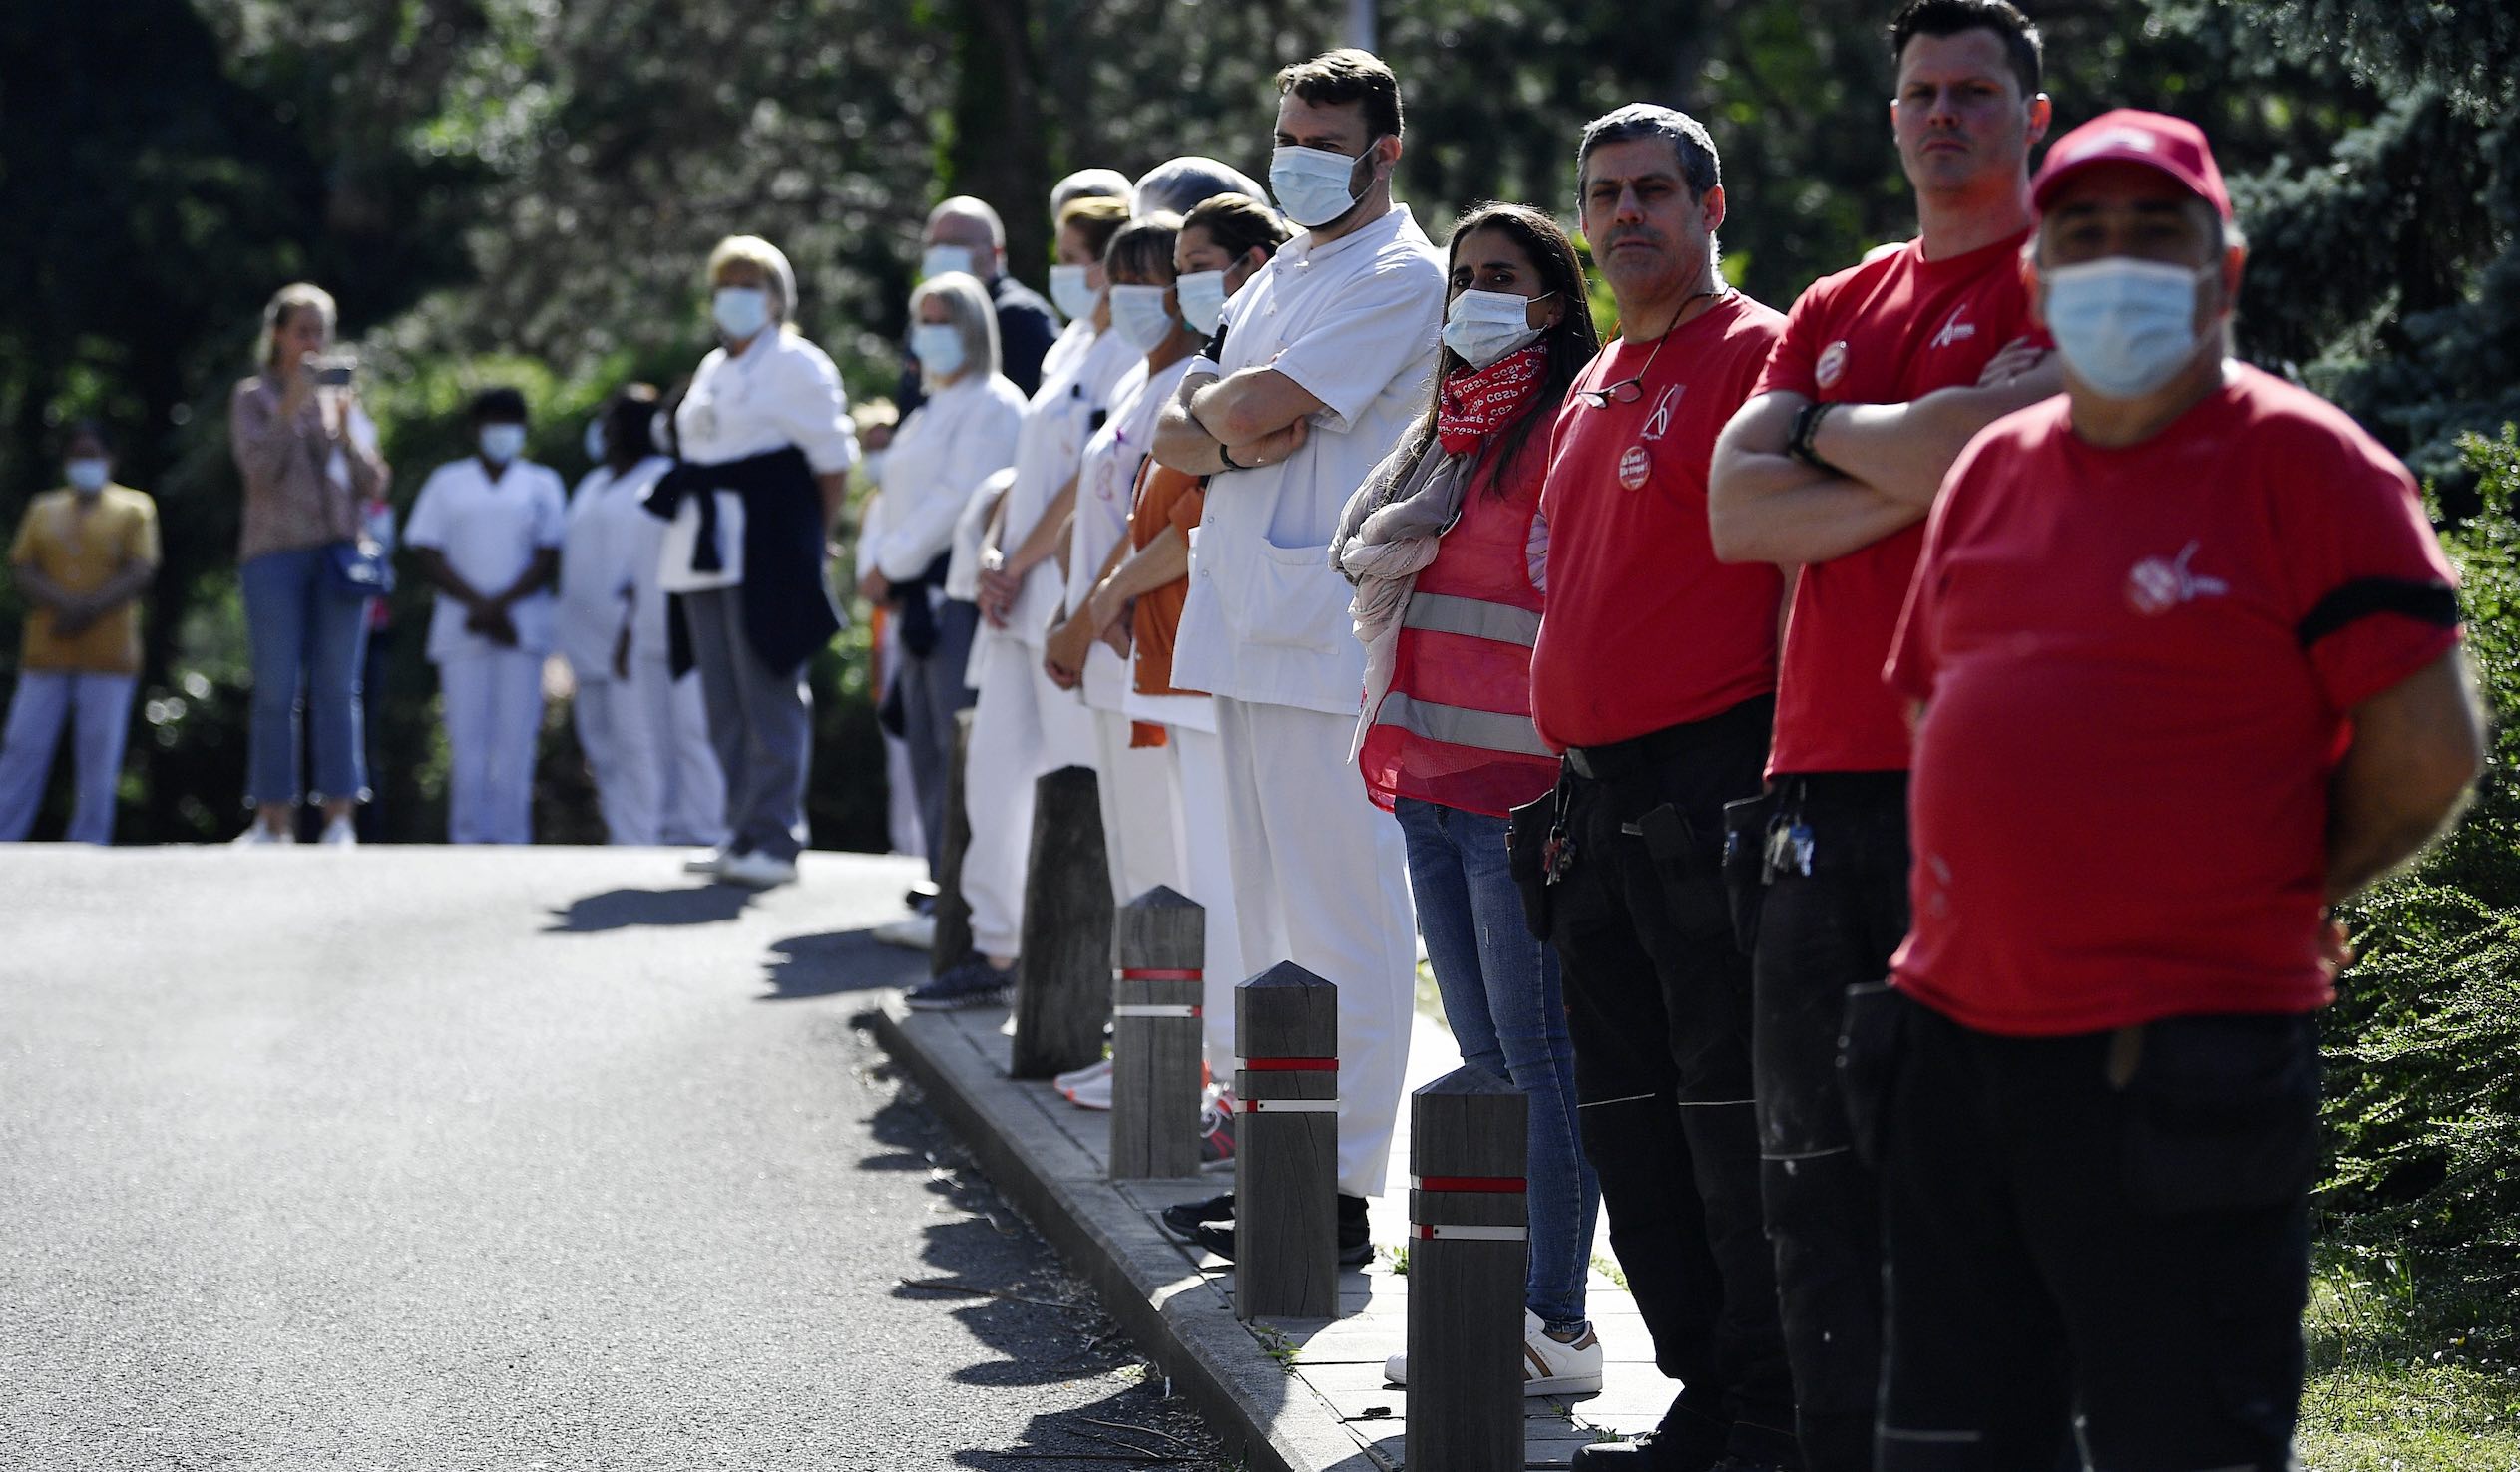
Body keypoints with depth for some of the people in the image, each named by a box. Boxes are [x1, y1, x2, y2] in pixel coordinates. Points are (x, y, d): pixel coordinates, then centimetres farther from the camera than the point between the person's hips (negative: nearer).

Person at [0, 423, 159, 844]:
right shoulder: (43, 510, 17)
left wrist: (89, 611, -15)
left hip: (108, 654, -2)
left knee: (98, 761, -4)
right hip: (45, 653, 2)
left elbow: (141, 573, -2)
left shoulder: (133, 509, 9)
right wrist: (65, 604, -12)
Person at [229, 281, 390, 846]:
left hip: (339, 552, 2)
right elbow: (259, 467, -7)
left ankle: (339, 819, -5)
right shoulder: (254, 397, 8)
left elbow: (373, 485, 10)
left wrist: (346, 431, -6)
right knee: (277, 690, -5)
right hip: (274, 554, -2)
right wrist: (291, 407, -16)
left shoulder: (342, 396, 16)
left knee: (337, 688, -4)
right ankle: (274, 821, -4)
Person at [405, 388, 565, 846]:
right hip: (460, 632, 0)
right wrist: (477, 604, -9)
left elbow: (550, 559, 4)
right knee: (466, 740, -6)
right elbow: (427, 554, 4)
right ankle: (468, 840, -5)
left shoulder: (542, 483, 13)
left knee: (515, 740, -6)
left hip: (522, 630, 0)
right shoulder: (447, 482, 14)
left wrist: (500, 604, -10)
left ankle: (511, 841, -7)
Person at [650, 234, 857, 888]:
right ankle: (745, 833, 10)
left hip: (769, 551, -8)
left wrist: (814, 540, -6)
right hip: (708, 551, 8)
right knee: (725, 699, 6)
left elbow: (834, 462, -5)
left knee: (768, 693, -9)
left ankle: (772, 838, -9)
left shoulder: (798, 365, -2)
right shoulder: (713, 369, 22)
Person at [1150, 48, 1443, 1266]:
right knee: (1272, 921, 12)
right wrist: (1231, 439, -7)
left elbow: (1252, 406, -18)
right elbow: (1175, 434, 14)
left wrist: (1211, 406, 4)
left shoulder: (1398, 277, -8)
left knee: (1344, 926, -7)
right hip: (1249, 624, 9)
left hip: (1329, 640, -9)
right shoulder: (1280, 275, 20)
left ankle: (1340, 1193, -6)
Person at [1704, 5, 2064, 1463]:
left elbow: (1973, 451, -15)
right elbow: (1737, 514, 8)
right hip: (1821, 779, 6)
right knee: (1815, 1162, 6)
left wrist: (1820, 429, 4)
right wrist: (1922, 462, -6)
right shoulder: (1834, 311, 21)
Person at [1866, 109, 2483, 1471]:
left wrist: (2259, 901, 1)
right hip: (1956, 1039, 7)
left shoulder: (2303, 465, -6)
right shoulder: (1993, 470, 14)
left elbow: (2430, 752, -9)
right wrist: (2021, 900, 15)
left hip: (2177, 1074, -7)